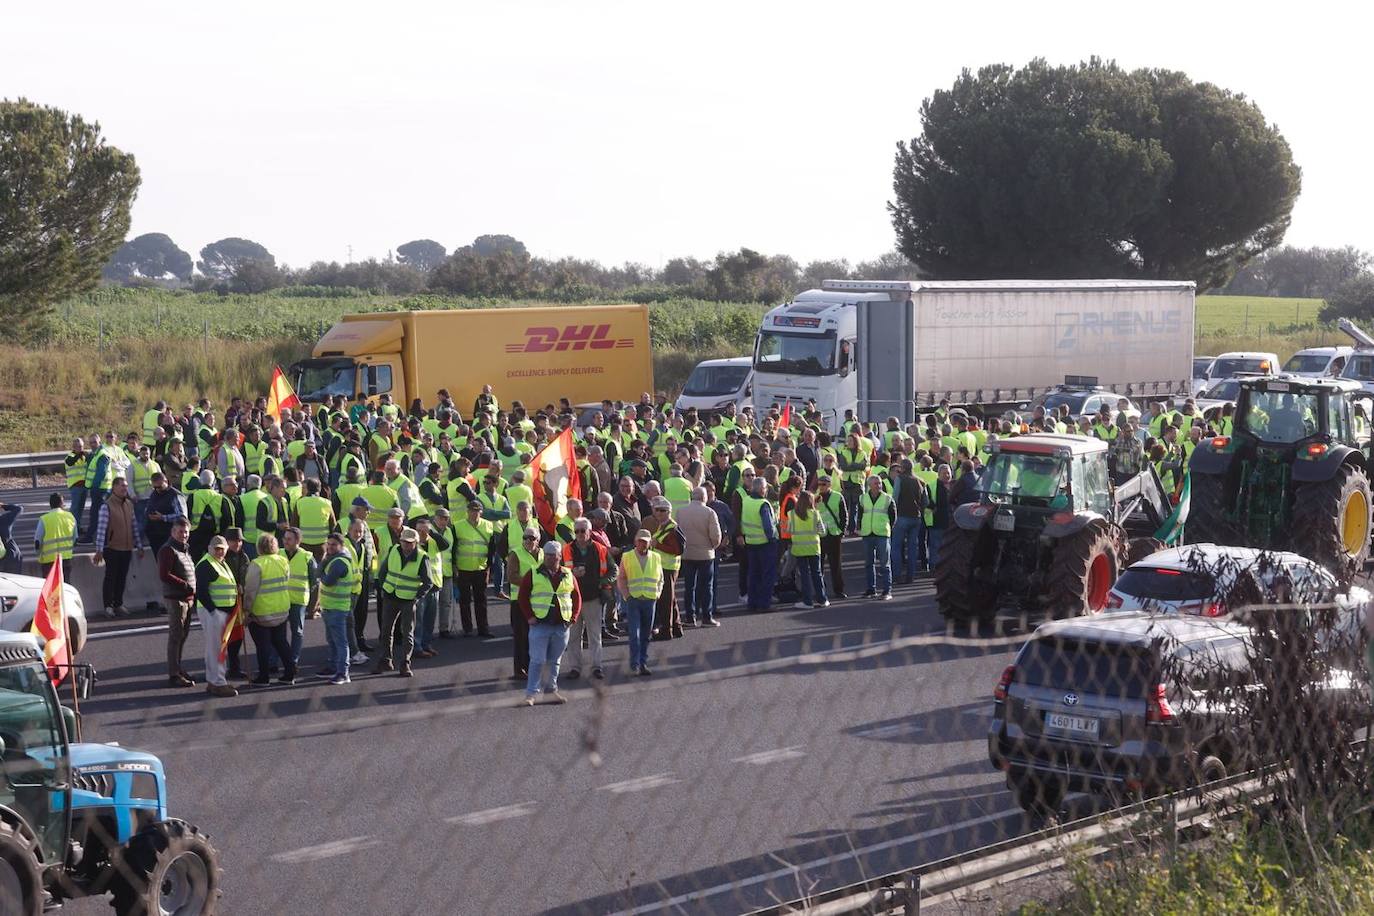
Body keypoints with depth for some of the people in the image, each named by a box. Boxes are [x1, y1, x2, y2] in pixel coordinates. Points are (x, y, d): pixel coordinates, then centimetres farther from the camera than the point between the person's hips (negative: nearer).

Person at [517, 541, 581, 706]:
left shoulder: (568, 576, 9)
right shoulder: (534, 575, 2)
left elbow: (577, 597, 15)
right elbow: (523, 596, 4)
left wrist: (574, 617, 4)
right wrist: (529, 616, -4)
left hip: (562, 625, 3)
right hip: (540, 624, -3)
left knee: (554, 661, 12)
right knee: (537, 661, -6)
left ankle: (552, 691, 22)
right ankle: (530, 694, -4)